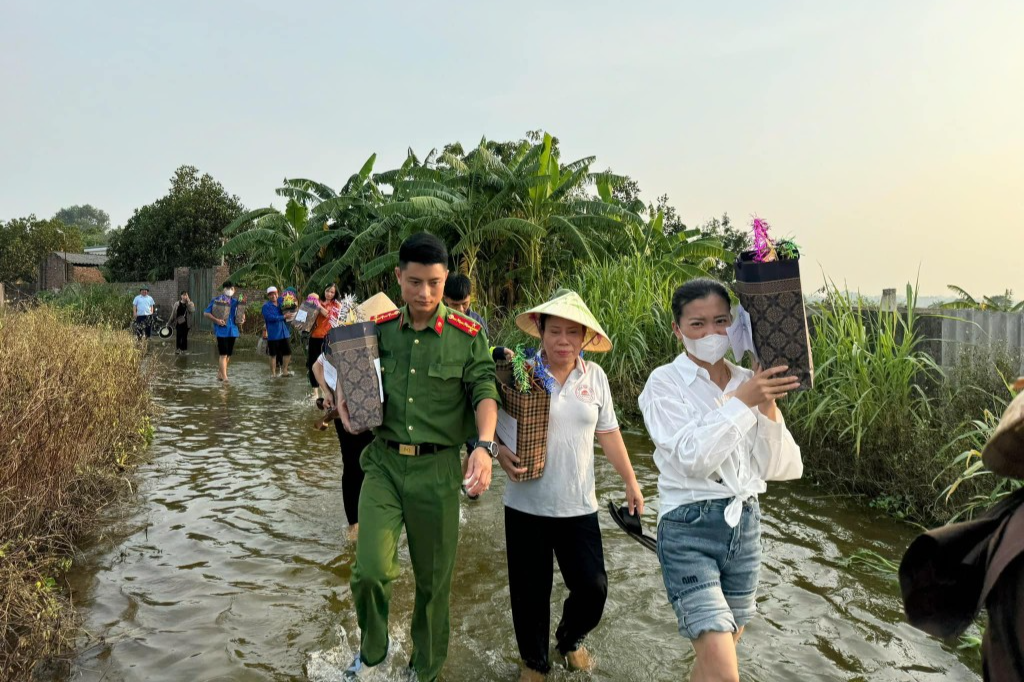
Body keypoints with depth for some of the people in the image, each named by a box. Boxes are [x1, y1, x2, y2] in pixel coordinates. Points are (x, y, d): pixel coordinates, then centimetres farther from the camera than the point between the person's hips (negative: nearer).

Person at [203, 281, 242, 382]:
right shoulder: (216, 301, -2)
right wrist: (216, 320, -16)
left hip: (232, 330, 6)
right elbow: (206, 313, -4)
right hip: (222, 331, -6)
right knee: (223, 354, -9)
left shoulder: (235, 302, 11)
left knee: (228, 355, 13)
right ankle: (224, 377, -10)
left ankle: (220, 374, 27)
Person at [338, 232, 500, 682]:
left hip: (437, 468, -1)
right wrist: (345, 401, -5)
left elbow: (484, 392, -10)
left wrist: (485, 444, -28)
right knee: (371, 570, -12)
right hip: (384, 462, 1)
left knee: (433, 578, 11)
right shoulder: (378, 330, 5)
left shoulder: (467, 336, -3)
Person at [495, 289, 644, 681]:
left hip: (579, 506, 3)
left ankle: (570, 640, 39)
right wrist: (501, 453, -22)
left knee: (593, 588, 5)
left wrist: (631, 482, 11)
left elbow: (608, 433, 9)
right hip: (527, 504, -2)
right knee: (531, 592, 8)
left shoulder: (594, 376, 2)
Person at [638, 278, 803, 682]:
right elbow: (692, 457, -20)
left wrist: (768, 409, -12)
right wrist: (741, 402, -21)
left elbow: (783, 469, 2)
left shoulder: (749, 382, 4)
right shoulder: (665, 383, -8)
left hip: (745, 524, 5)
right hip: (690, 529, -5)